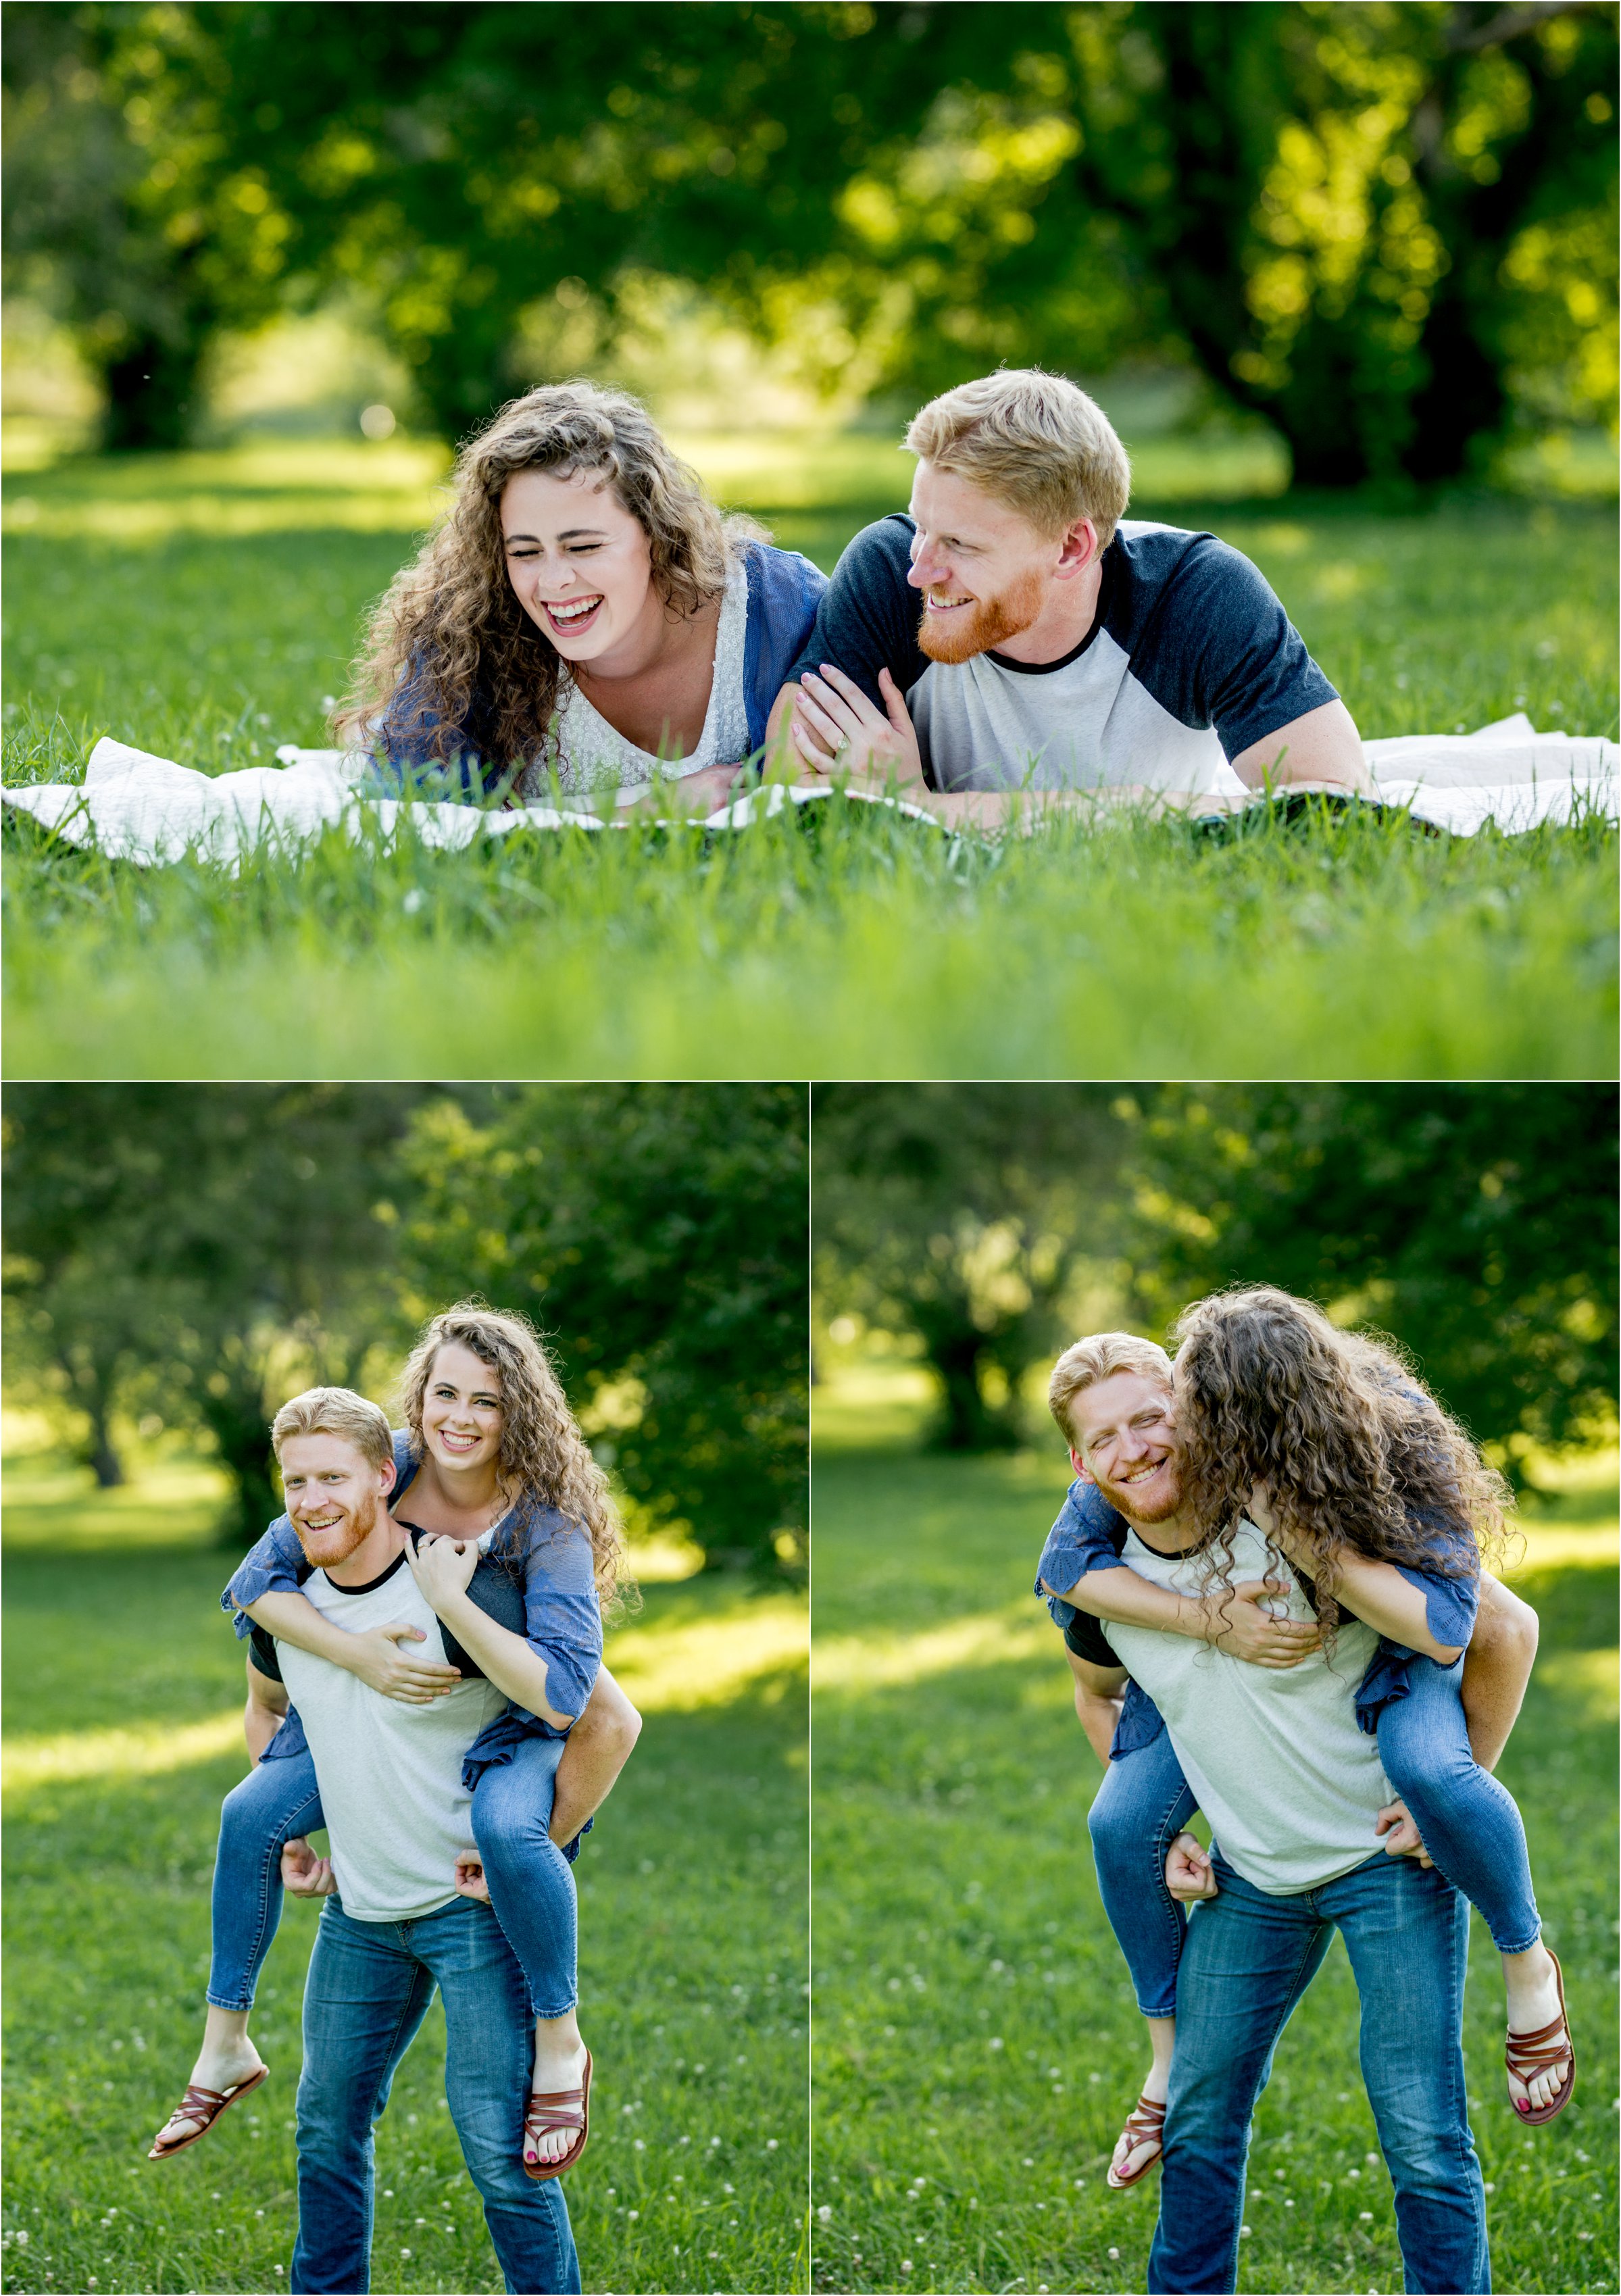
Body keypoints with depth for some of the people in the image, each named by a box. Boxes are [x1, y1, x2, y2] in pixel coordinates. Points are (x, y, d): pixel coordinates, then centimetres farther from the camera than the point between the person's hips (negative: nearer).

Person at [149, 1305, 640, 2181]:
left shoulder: (547, 1526, -28)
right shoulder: (389, 1466, -17)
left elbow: (561, 1694, -37)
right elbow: (257, 1582, -17)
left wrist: (451, 1602, -40)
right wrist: (358, 1653, -32)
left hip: (514, 1725, -5)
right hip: (391, 1709, 5)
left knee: (506, 1824, -37)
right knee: (249, 1813, -4)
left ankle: (559, 2044, -17)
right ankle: (224, 2050, 13)